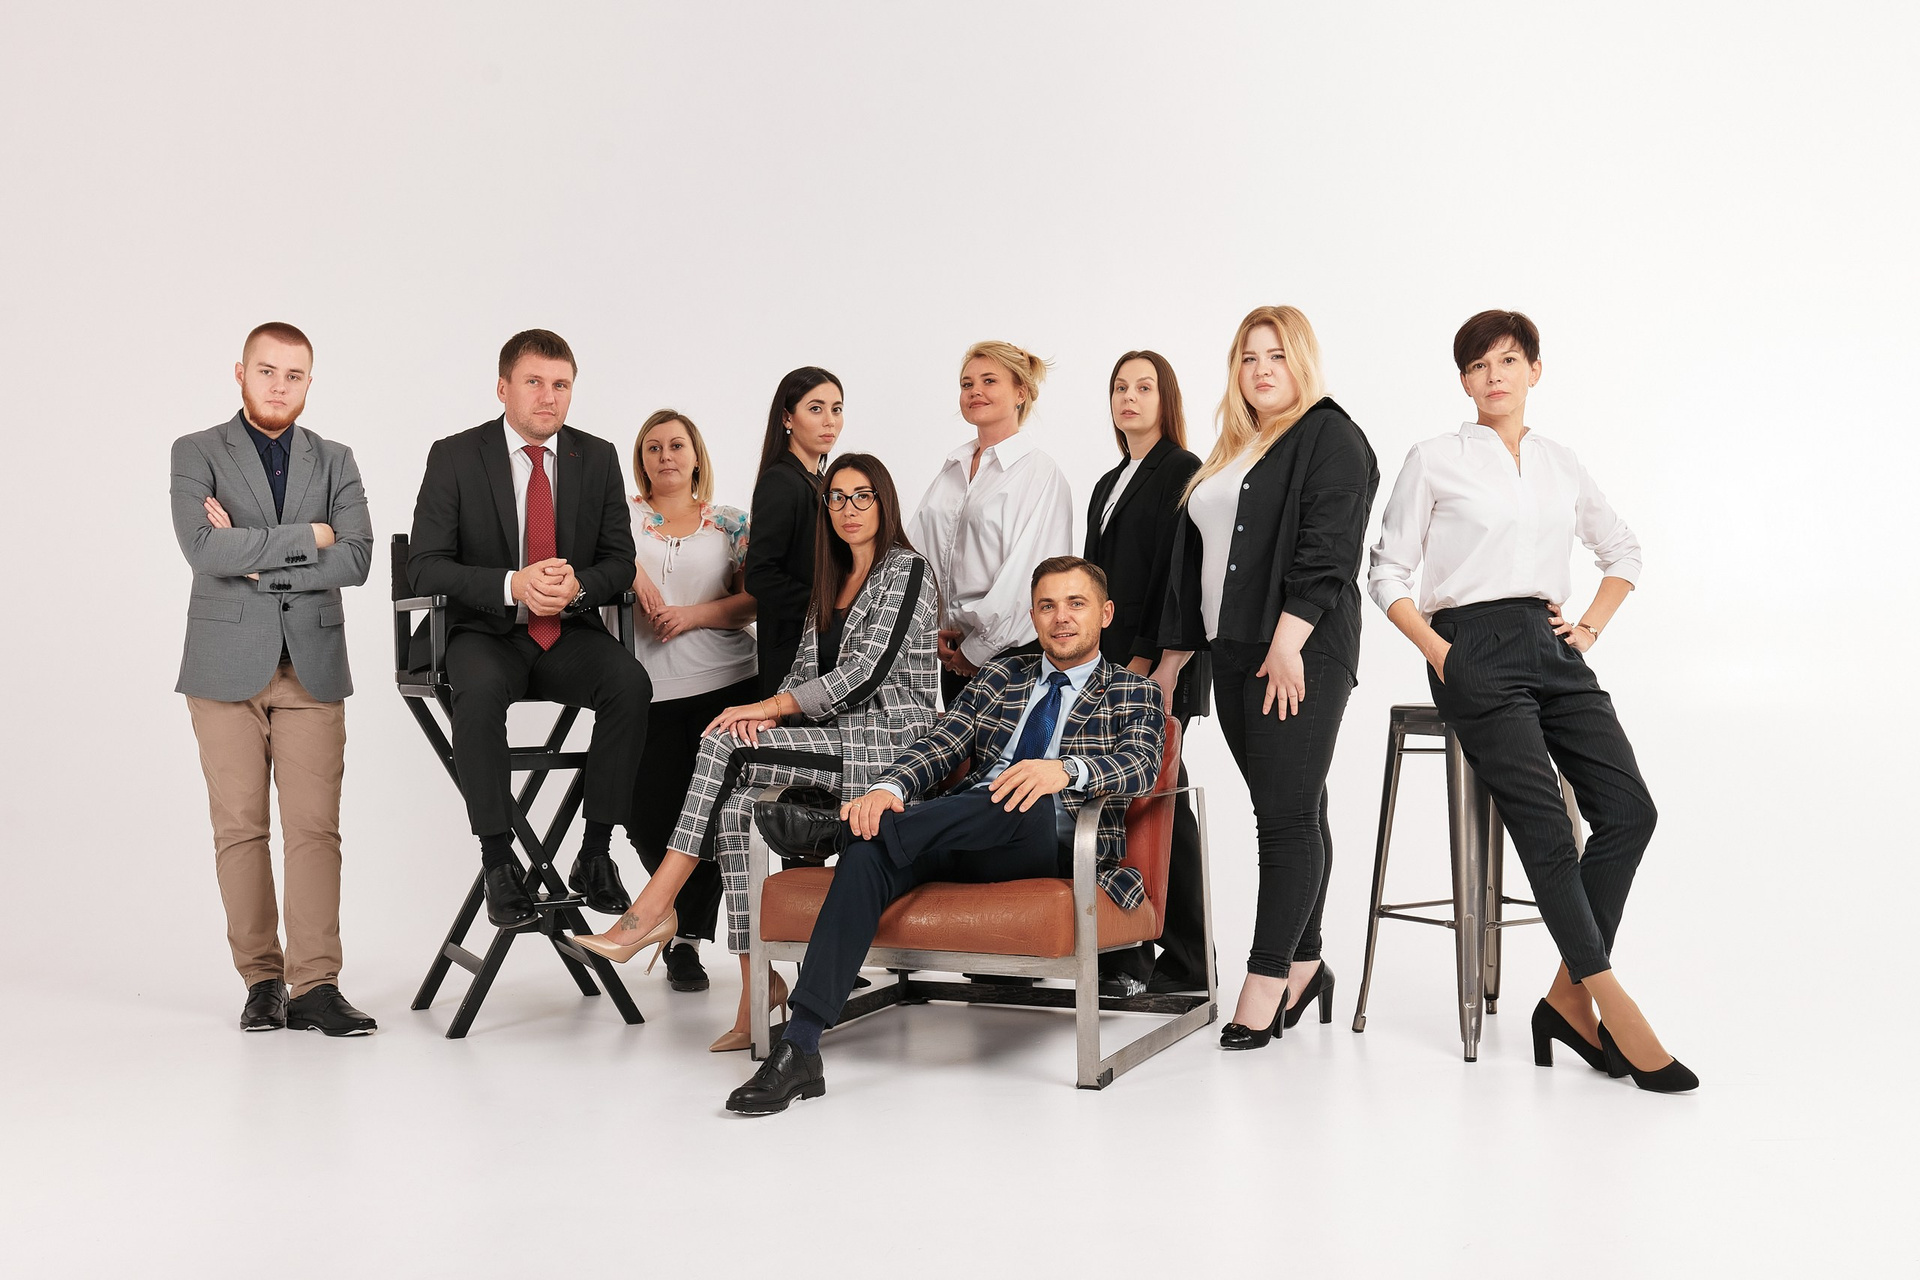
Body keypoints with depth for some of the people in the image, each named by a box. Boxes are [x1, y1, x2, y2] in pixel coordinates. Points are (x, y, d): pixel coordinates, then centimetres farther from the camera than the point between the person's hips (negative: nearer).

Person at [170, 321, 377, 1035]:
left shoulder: (335, 462, 12)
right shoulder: (197, 453, 5)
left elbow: (356, 560, -4)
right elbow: (203, 549, -13)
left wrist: (255, 560, -9)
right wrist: (305, 536, -11)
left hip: (312, 667, 1)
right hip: (227, 667, -1)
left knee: (315, 829, -5)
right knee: (240, 829, 2)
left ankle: (315, 985, -4)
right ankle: (262, 981, 12)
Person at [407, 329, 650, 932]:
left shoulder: (598, 458, 6)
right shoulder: (455, 457, -2)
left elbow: (619, 563, 6)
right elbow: (425, 565, -7)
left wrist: (577, 585, -18)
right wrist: (512, 585, -23)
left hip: (571, 634, 2)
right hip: (486, 632, -2)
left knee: (631, 683, -28)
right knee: (478, 692, -35)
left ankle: (595, 855, -17)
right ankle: (498, 863, -22)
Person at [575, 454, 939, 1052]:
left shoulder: (905, 570, -4)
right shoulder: (832, 582, 21)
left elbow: (864, 673, -15)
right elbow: (804, 670, 16)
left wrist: (768, 705, -14)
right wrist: (770, 710, -7)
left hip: (886, 744, -7)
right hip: (839, 743, 7)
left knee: (723, 744, -23)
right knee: (734, 808, -21)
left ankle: (654, 909, -17)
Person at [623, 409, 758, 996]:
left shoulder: (730, 523, 11)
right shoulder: (623, 517, 12)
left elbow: (753, 601, 5)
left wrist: (694, 615, -9)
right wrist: (629, 569, -15)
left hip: (727, 683, 0)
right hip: (649, 689, 0)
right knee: (649, 819, -2)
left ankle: (687, 938, 14)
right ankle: (692, 921, 23)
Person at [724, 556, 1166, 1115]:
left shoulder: (1135, 695, 15)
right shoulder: (998, 678, 25)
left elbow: (1140, 765, -6)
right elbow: (940, 746, 11)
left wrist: (1067, 768, -30)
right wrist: (887, 789, -13)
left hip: (1052, 843, -3)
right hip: (964, 845, 3)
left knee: (1029, 805, -39)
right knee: (870, 850, -29)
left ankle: (834, 827, -34)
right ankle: (798, 1050, -37)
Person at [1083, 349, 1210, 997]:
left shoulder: (1183, 472, -4)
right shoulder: (1110, 483, 21)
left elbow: (1175, 575, -12)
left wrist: (1147, 658, -17)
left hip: (1159, 665, -8)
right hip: (1110, 662, 8)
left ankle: (1184, 959, 2)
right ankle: (1125, 954, 8)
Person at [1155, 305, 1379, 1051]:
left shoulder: (1330, 437, -3)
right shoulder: (1231, 453, 22)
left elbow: (1326, 549, -15)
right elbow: (1197, 561, 23)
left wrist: (1288, 640, -23)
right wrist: (1174, 655, 20)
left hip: (1300, 654, -8)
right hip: (1234, 654, 8)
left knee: (1286, 814, -8)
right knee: (1293, 815, 12)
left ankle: (1265, 982, -5)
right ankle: (1303, 966, 18)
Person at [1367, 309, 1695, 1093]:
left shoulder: (1560, 464, 17)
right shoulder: (1435, 460, 5)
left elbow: (1623, 551, 29)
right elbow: (1388, 572, 4)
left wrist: (1592, 626, 13)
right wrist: (1435, 650, -9)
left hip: (1553, 650, 5)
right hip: (1476, 652, -5)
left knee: (1629, 809, -11)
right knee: (1547, 828, -14)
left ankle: (1569, 999, -4)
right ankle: (1615, 1012, -10)